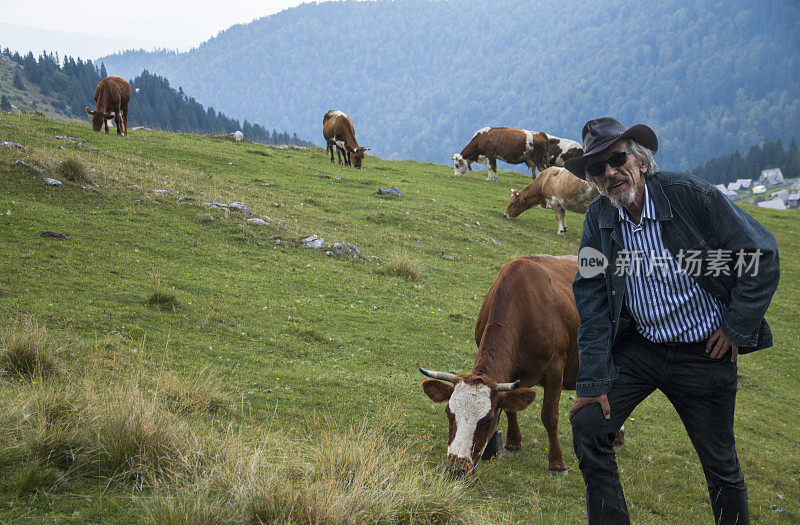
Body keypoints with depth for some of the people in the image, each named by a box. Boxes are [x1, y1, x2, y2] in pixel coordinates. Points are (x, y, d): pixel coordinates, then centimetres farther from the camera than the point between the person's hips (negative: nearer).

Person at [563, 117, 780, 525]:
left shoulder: (690, 195, -16)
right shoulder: (598, 219, -4)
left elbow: (763, 256, -13)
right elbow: (592, 303, -3)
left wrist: (737, 327, -9)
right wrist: (593, 381, -8)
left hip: (705, 352, -3)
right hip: (639, 348, 3)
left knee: (720, 465, 6)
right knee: (587, 425, -10)